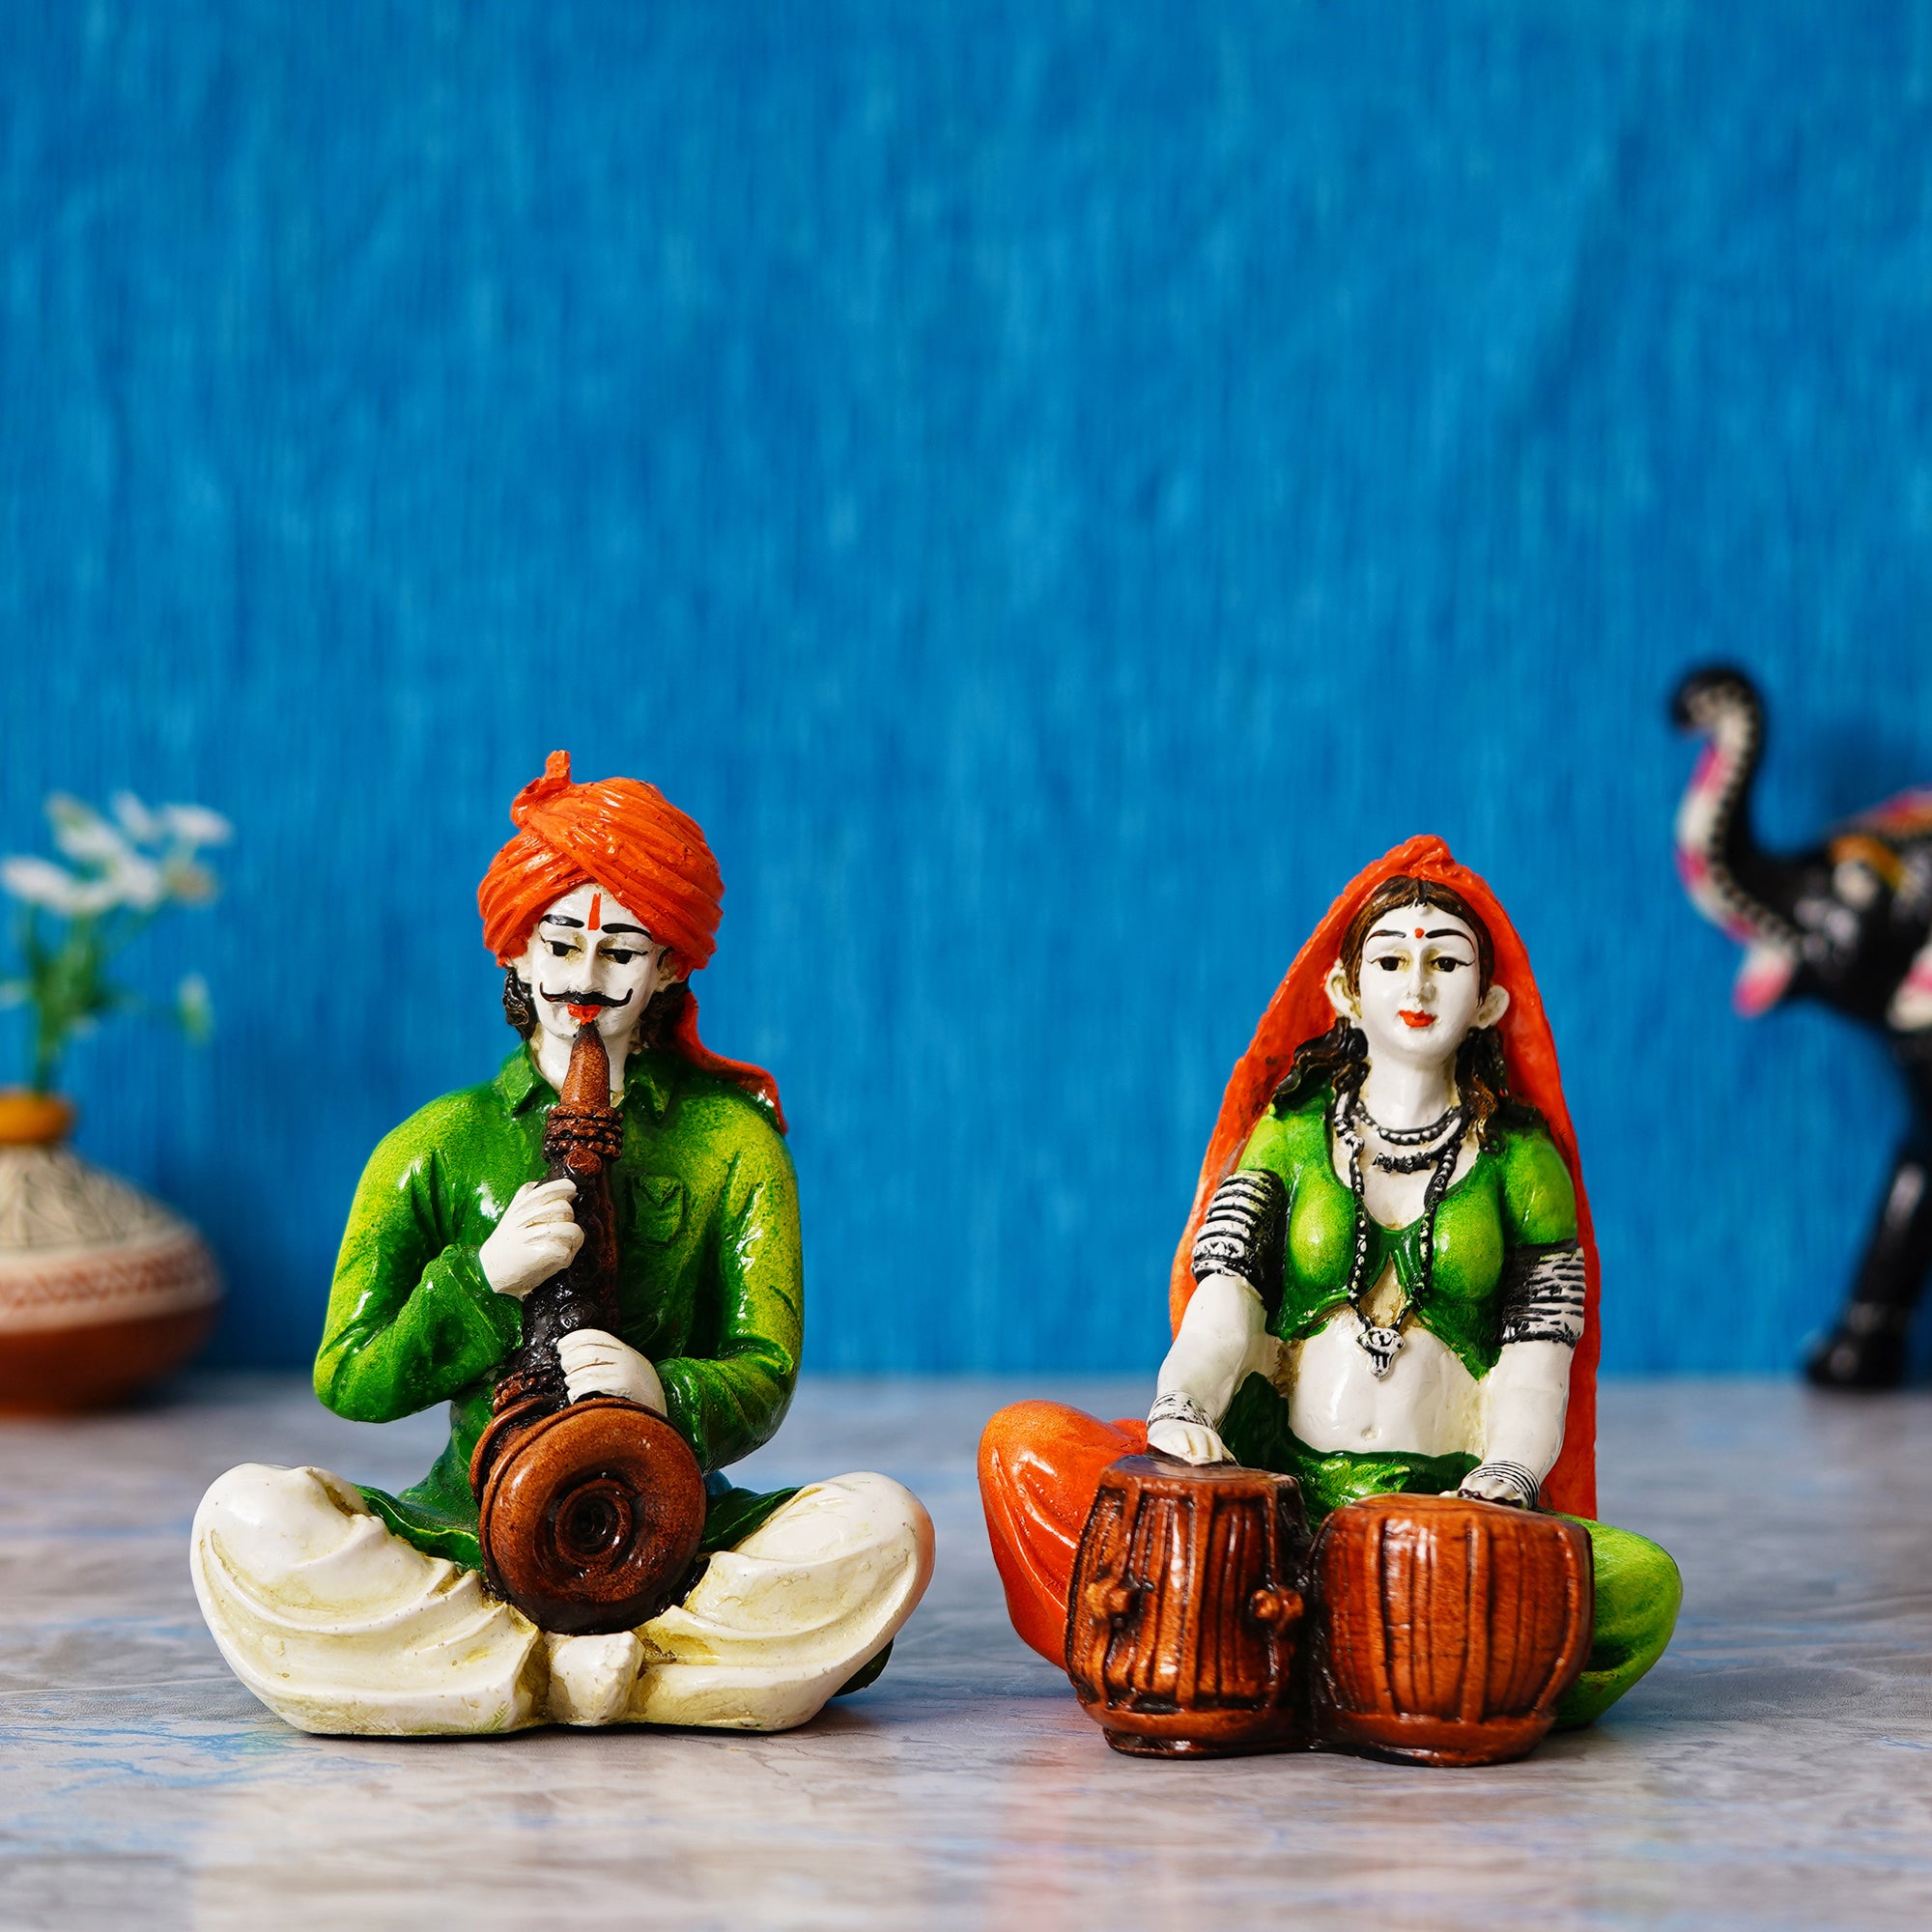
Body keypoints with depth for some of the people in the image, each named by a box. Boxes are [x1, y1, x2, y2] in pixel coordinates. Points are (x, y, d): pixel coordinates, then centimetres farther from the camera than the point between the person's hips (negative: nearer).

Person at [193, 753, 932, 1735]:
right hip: (473, 1529, 1)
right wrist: (481, 1277, -15)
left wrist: (665, 1393, -27)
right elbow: (348, 1380, 3)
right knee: (248, 1516, -27)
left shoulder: (732, 1137, 8)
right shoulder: (440, 1143, 9)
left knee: (883, 1527, -29)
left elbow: (763, 1377, -3)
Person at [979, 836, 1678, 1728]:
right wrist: (1179, 1406, -24)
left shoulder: (1521, 1160, 10)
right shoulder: (1288, 1132, 13)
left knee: (1642, 1583, -32)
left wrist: (1505, 1477, -19)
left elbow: (1536, 1363, 3)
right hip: (1272, 1483, 1)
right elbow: (1224, 1297, -2)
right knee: (1024, 1443, -22)